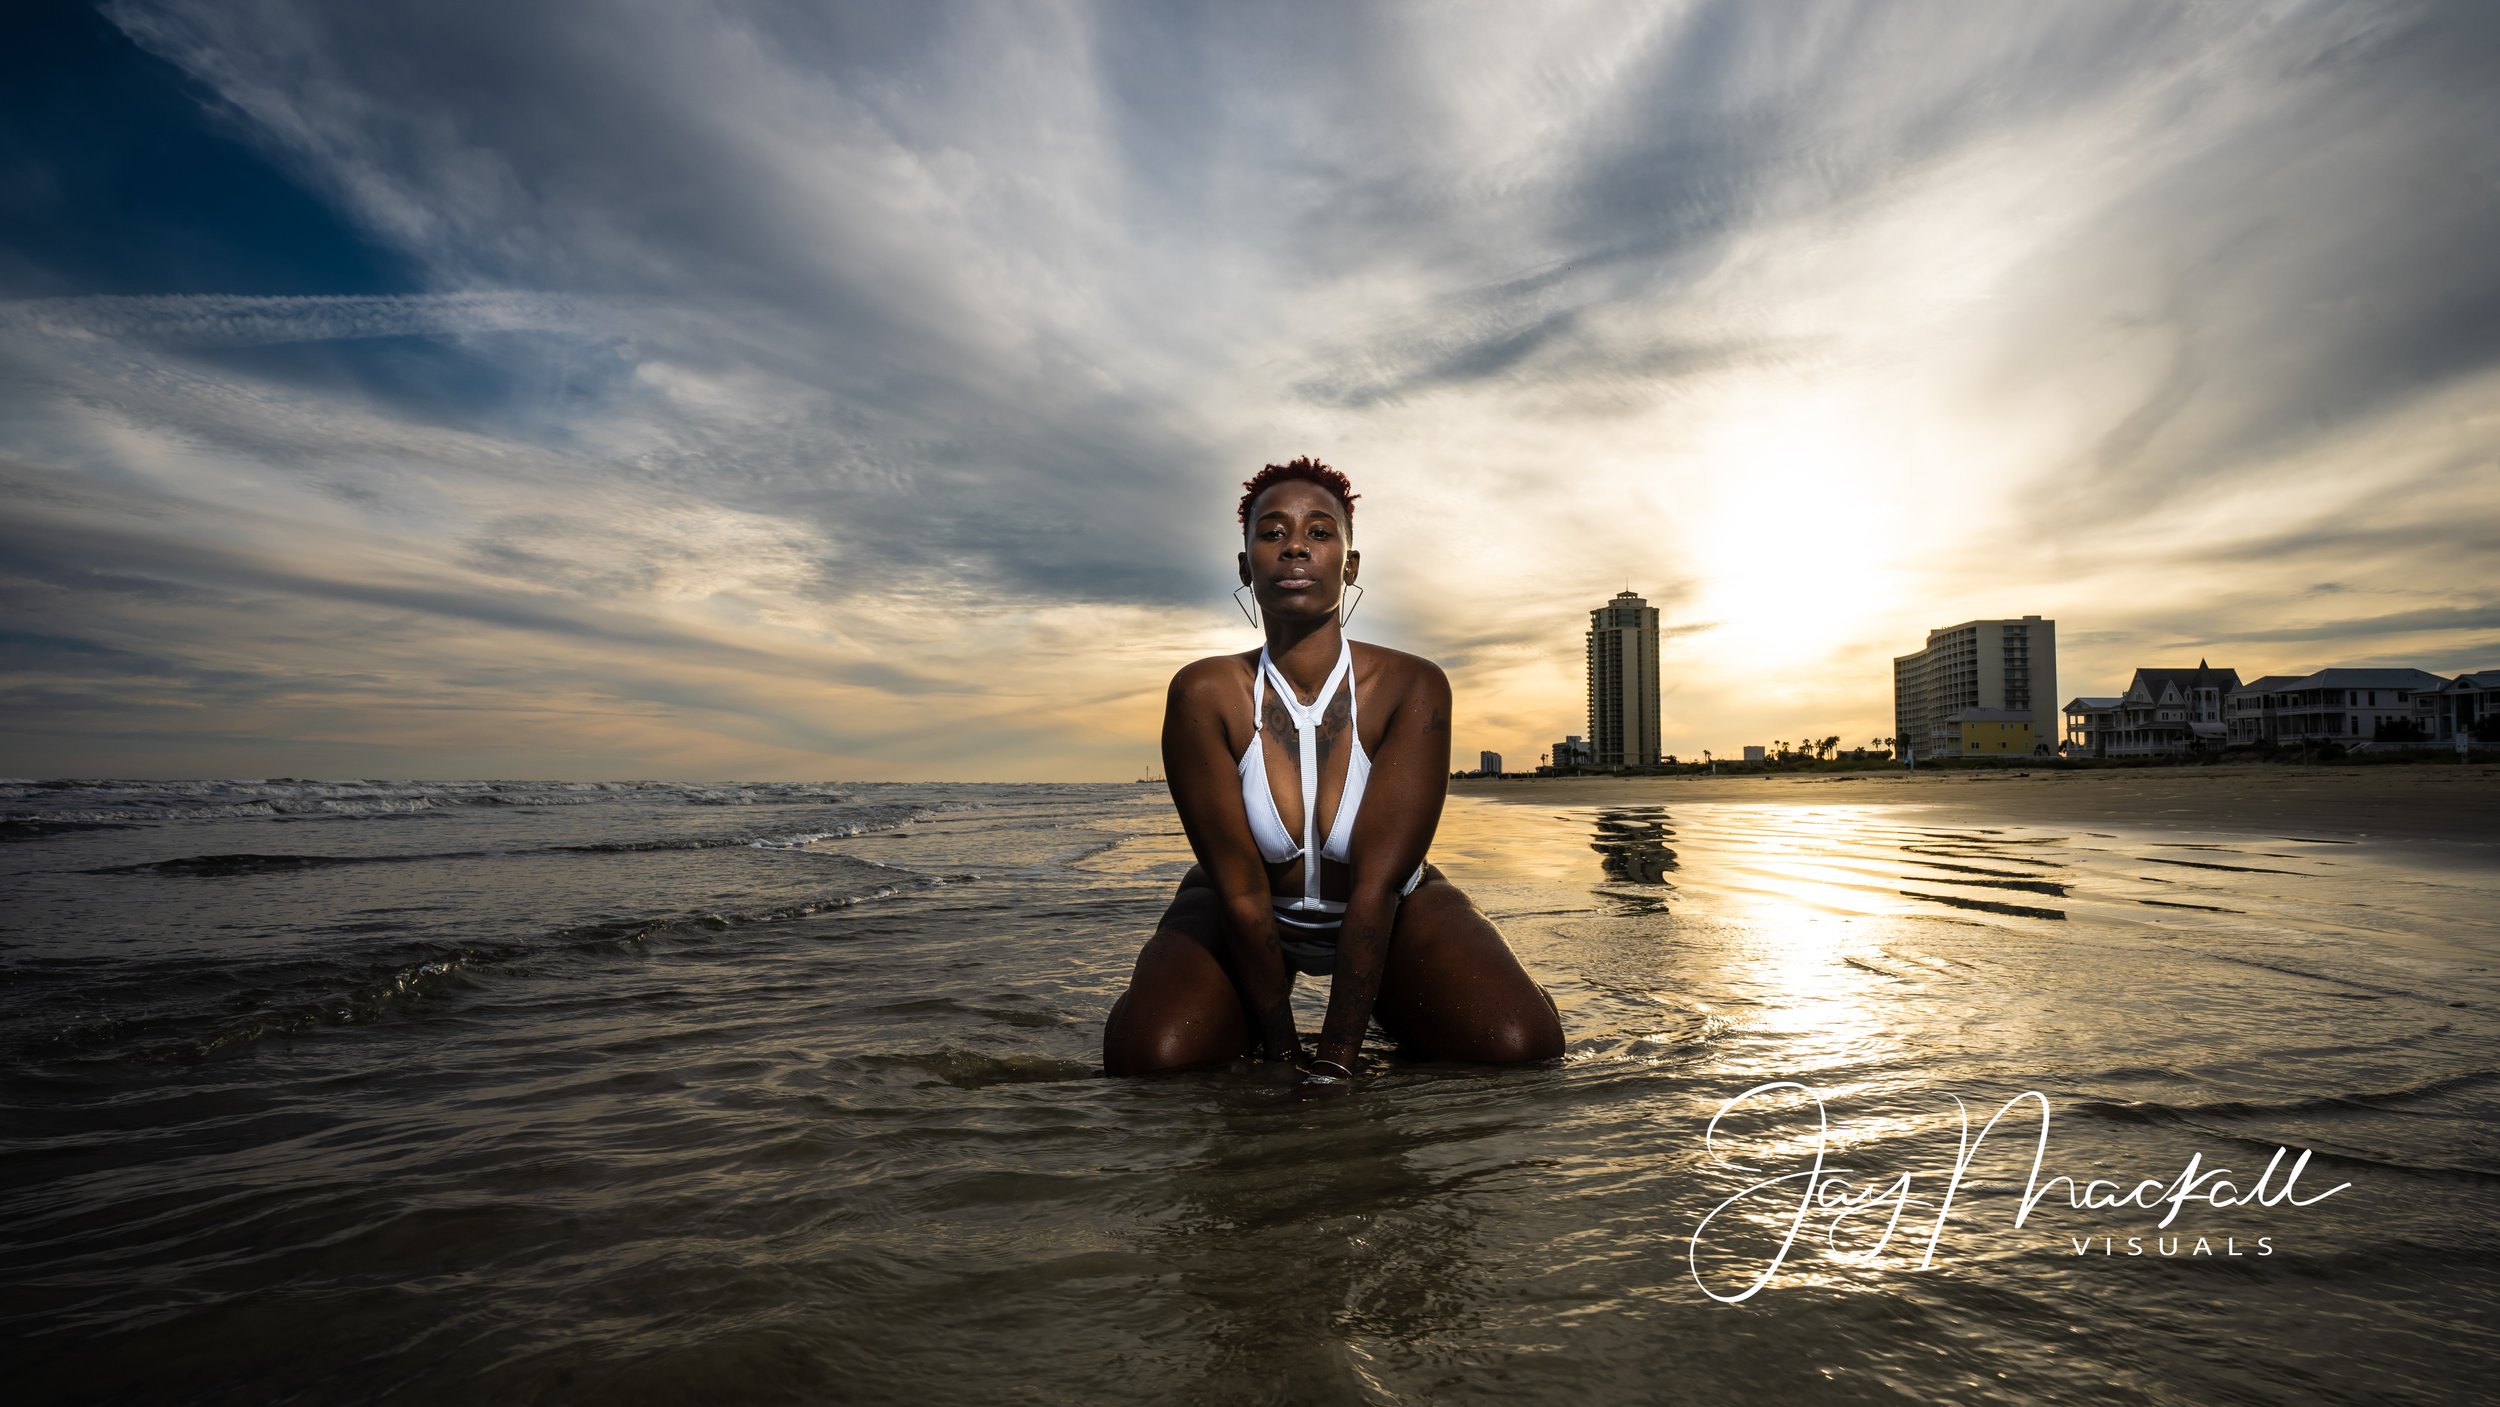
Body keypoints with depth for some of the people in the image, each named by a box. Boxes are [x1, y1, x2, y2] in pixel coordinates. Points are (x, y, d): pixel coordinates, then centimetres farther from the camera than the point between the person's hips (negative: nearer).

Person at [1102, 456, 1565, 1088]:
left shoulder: (1413, 687, -24)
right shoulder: (1204, 696, -23)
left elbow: (1377, 882, -27)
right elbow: (1240, 889, -21)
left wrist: (1333, 1065, -27)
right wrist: (1283, 1053, -18)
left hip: (1396, 912, 0)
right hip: (1245, 921, 1)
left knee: (1521, 1045, -22)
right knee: (1146, 1053, -24)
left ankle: (1398, 1030, 12)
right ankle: (1253, 1034, 11)